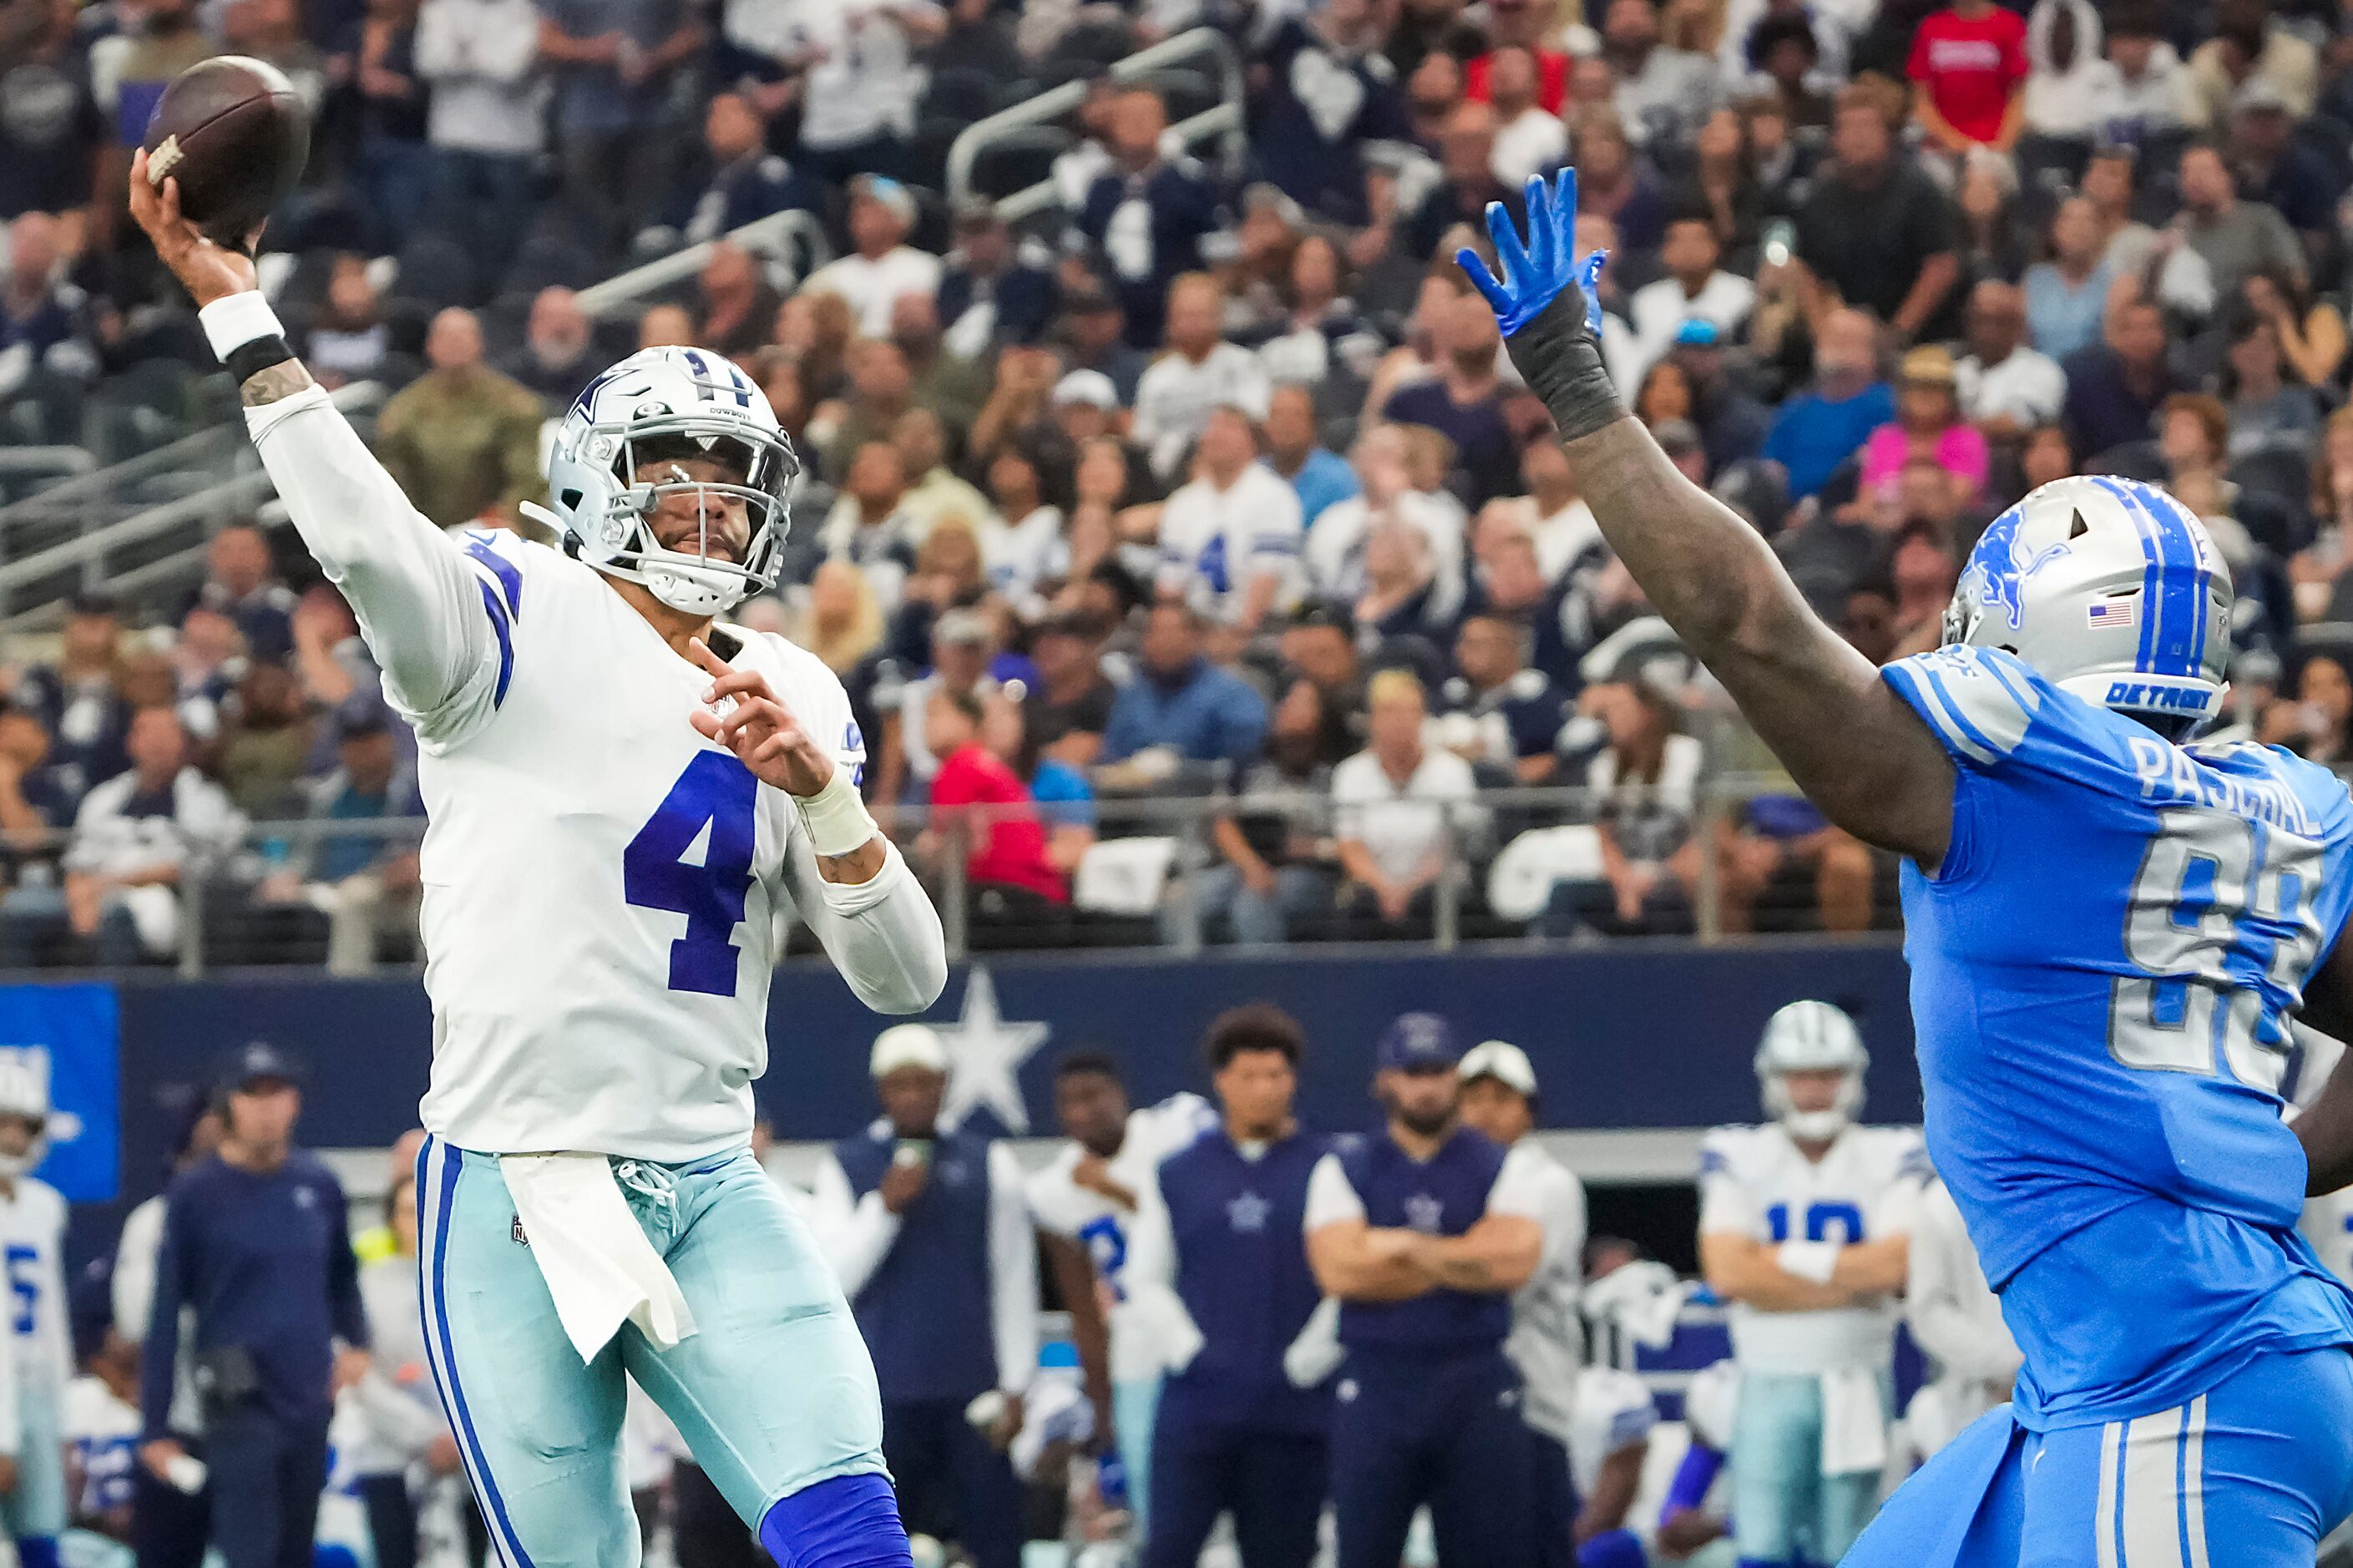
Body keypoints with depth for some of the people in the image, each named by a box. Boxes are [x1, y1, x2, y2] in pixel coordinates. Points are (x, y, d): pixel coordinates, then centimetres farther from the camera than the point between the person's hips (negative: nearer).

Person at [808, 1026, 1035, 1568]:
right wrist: (884, 1208, -14)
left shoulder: (988, 1162, 6)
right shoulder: (845, 1167, 7)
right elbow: (833, 1280, -1)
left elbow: (1014, 1280, 6)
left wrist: (1013, 1386, 0)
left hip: (974, 1386, 0)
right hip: (884, 1390, 0)